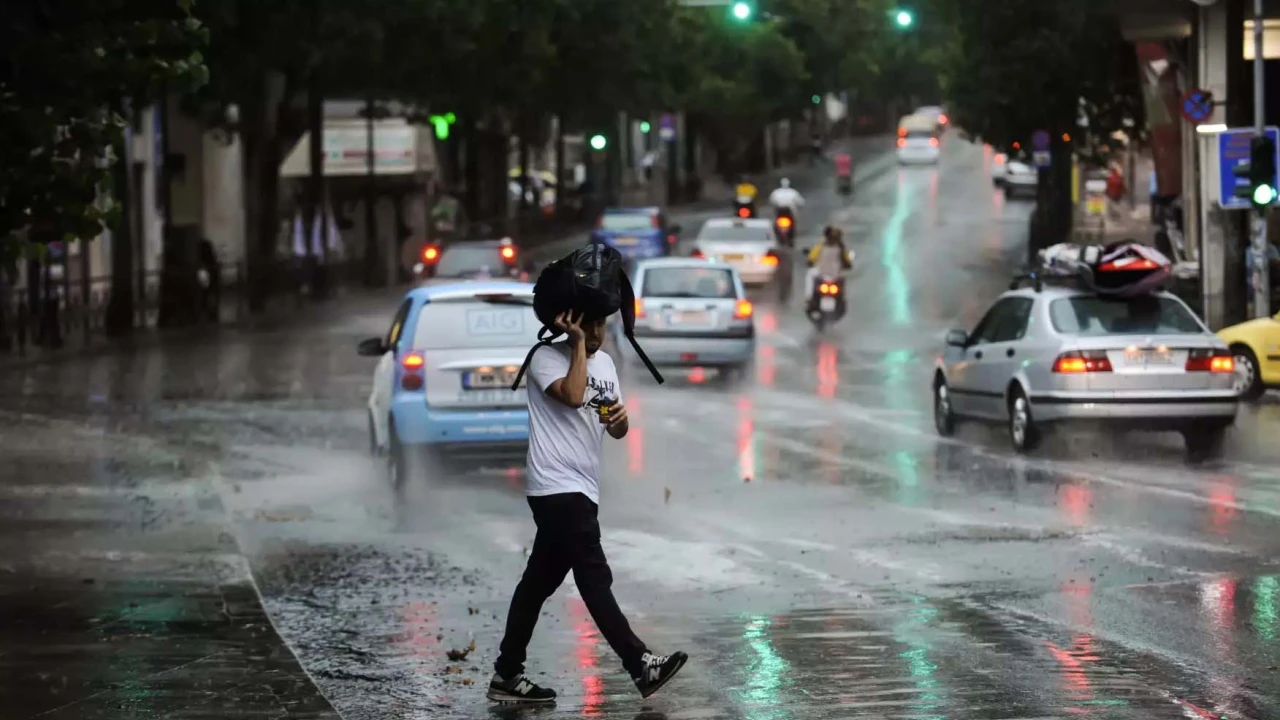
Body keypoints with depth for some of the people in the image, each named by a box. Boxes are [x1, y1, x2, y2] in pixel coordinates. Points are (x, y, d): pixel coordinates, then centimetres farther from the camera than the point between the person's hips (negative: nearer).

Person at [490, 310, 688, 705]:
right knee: (594, 578, -12)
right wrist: (579, 342, -18)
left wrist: (620, 417, -6)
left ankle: (507, 677, 15)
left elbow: (616, 431, 18)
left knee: (539, 582, 11)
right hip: (557, 487, -8)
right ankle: (641, 665, -17)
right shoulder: (547, 357, -8)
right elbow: (573, 395, -27)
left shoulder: (605, 362, 15)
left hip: (580, 490, 8)